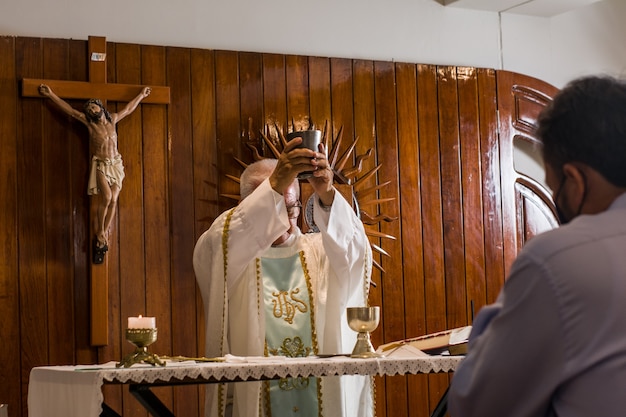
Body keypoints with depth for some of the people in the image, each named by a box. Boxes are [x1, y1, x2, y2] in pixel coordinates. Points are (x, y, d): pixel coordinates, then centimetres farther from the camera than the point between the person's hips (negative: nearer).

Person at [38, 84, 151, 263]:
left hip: (116, 164, 4)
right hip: (100, 165, -4)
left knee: (113, 200, -8)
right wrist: (51, 95, -9)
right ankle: (100, 232, -8)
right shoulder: (89, 122, -2)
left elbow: (128, 109, 22)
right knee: (106, 197, -22)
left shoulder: (112, 119, 7)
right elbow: (69, 109, -6)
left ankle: (104, 235, -2)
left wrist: (141, 95, 33)